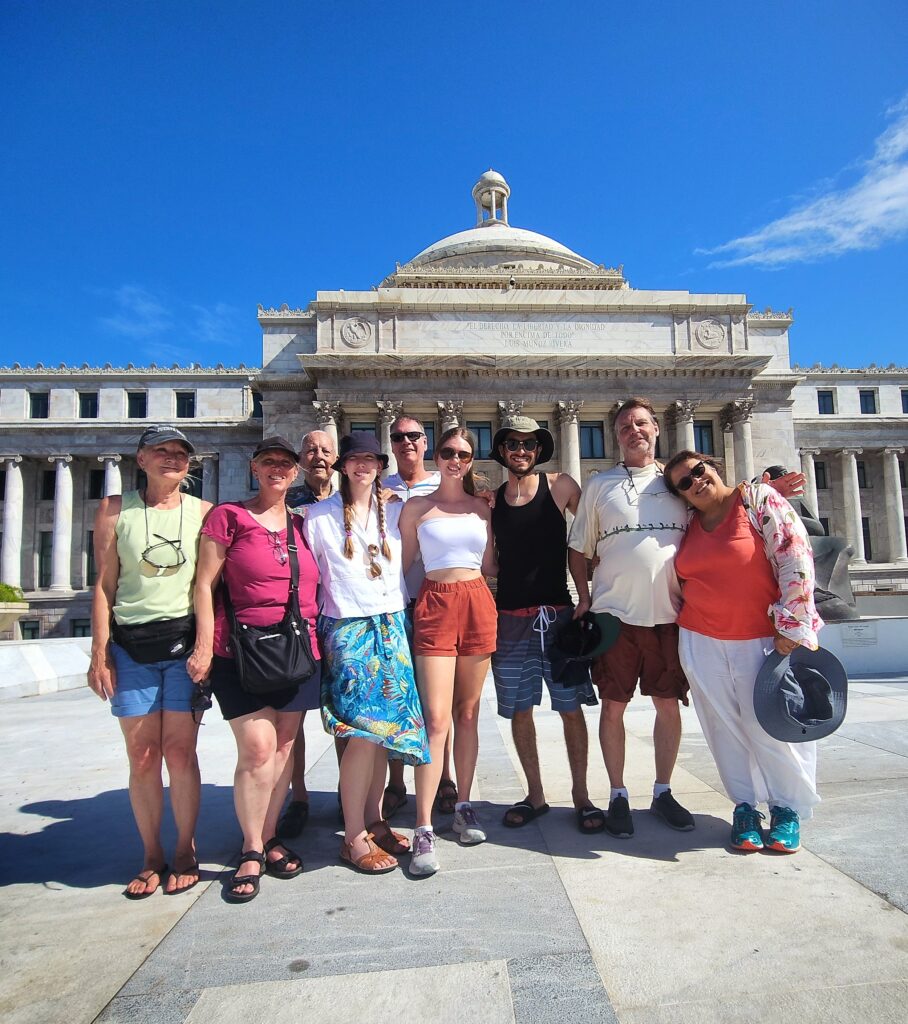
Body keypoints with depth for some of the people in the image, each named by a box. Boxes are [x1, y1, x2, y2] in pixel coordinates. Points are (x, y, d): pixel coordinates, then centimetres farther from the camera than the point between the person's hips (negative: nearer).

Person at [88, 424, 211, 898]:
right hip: (130, 644, 1)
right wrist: (100, 652, 0)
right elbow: (104, 585, 5)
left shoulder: (203, 512, 5)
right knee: (142, 756, 5)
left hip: (184, 640, 0)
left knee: (180, 752, 2)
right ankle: (152, 856, 22)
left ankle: (186, 853, 19)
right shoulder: (115, 509, 5)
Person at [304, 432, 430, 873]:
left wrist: (404, 615, 12)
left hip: (390, 626, 4)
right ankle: (354, 837, 6)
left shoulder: (395, 512, 10)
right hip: (346, 629, -4)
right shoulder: (319, 515, 1)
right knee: (362, 731, -7)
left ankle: (374, 820, 22)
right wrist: (316, 617, 0)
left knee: (387, 726, 6)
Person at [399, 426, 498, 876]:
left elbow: (490, 566, 15)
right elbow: (404, 563, 6)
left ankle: (463, 808, 24)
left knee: (468, 714, 10)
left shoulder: (483, 507, 13)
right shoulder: (415, 508, 6)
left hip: (478, 604, 3)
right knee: (436, 718, -9)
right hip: (434, 606, -3)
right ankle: (423, 829, -3)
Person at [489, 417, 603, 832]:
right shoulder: (491, 498, 6)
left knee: (571, 706, 4)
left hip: (557, 612, -2)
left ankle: (580, 794, 20)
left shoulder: (561, 486, -1)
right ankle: (535, 795, 24)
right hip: (509, 616, 2)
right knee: (519, 710, 8)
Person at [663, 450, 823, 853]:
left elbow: (795, 558, -12)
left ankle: (788, 809, 22)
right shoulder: (688, 526, 8)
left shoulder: (759, 499, -6)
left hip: (764, 639, -4)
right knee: (726, 728, 8)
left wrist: (791, 625, -15)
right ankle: (744, 806, 24)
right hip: (702, 642, 4)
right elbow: (680, 580, 21)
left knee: (770, 725, 1)